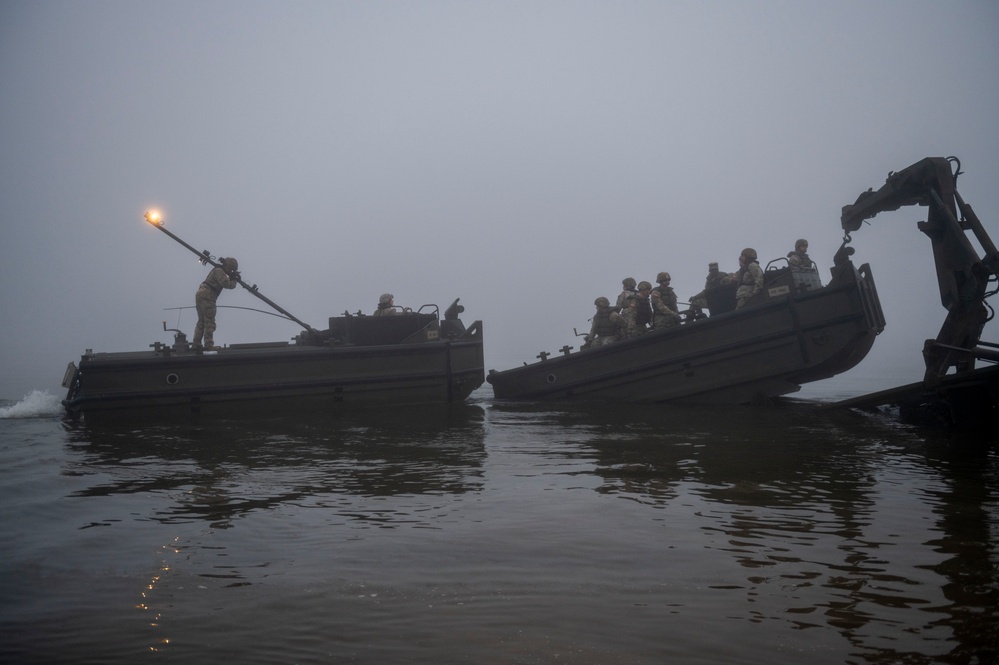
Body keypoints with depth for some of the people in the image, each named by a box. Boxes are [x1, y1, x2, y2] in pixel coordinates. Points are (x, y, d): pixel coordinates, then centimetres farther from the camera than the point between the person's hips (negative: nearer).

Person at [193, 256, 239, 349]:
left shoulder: (218, 270, 20)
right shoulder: (219, 271, -12)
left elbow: (225, 281, 18)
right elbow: (227, 284, -21)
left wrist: (232, 278, 2)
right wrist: (235, 281, -3)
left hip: (200, 294, 10)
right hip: (207, 297, -10)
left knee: (201, 321, 15)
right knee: (210, 323, -6)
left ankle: (196, 343, 16)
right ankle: (209, 345, -7)